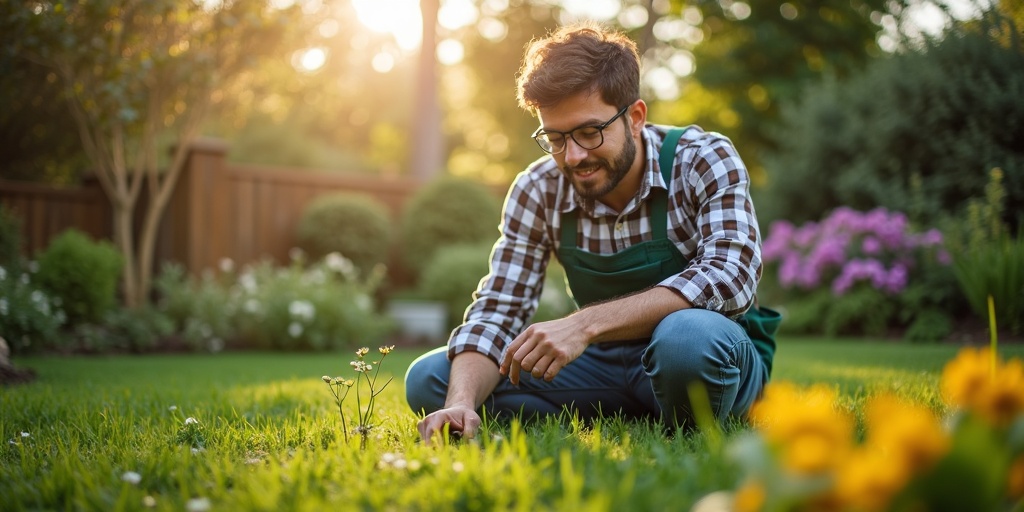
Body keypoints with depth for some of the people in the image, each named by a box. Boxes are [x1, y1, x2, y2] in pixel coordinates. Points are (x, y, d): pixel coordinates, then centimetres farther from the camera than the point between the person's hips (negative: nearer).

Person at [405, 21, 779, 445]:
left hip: (713, 356, -4)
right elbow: (495, 312, -8)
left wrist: (585, 323, -39)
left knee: (688, 335, -41)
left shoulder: (705, 161, -17)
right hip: (610, 361, 4)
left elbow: (731, 276, -31)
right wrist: (461, 402, -30)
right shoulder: (537, 193, -7)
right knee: (429, 380, -10)